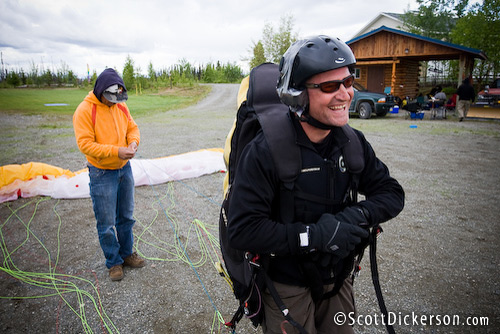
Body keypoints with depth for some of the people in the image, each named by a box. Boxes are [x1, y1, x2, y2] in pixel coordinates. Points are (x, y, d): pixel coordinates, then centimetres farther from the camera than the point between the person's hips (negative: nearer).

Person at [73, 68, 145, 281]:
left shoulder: (121, 106, 2)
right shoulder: (85, 110, -16)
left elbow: (132, 128, 10)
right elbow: (85, 144, -20)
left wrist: (133, 142, -13)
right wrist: (116, 151, -28)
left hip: (125, 168, 6)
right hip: (101, 173, -5)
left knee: (126, 217, 17)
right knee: (106, 223, 5)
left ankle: (126, 254, 35)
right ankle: (114, 262, 24)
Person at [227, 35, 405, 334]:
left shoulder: (353, 143, -6)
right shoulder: (266, 152, -26)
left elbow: (392, 193, -1)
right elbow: (242, 230, -28)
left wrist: (356, 215, -21)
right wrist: (313, 235, -31)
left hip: (338, 276, 6)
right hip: (287, 285, -5)